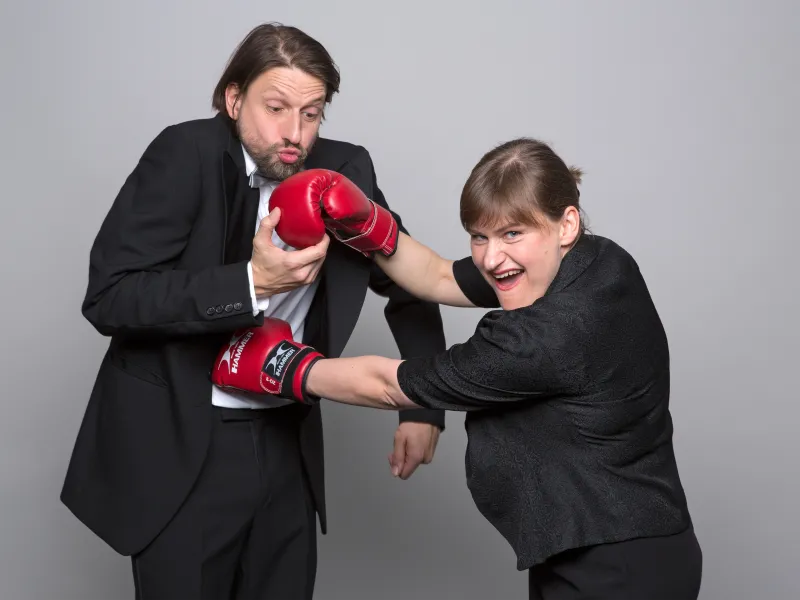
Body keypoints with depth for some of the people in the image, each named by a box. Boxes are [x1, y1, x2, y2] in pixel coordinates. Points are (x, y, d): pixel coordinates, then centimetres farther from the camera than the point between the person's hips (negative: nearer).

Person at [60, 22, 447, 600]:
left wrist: (423, 407, 2)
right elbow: (108, 296, -19)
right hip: (181, 449, -4)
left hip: (289, 445, 4)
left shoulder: (345, 169, -2)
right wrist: (250, 281, -28)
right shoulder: (186, 155, -14)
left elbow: (408, 283, 10)